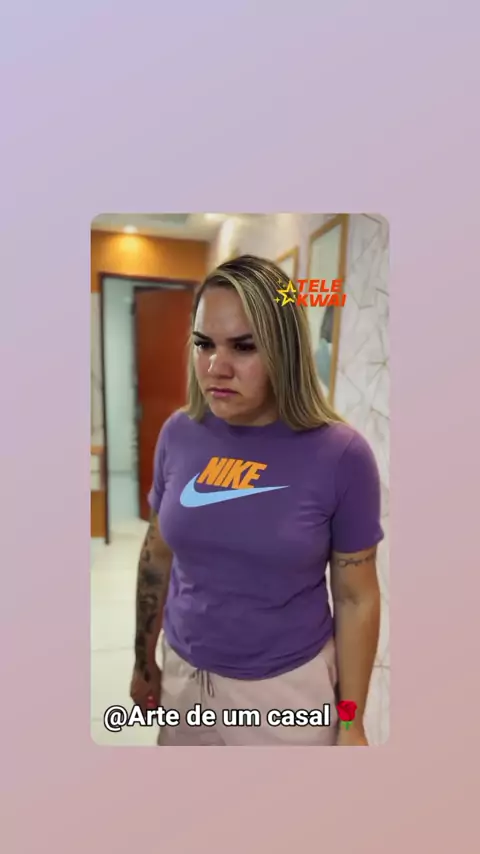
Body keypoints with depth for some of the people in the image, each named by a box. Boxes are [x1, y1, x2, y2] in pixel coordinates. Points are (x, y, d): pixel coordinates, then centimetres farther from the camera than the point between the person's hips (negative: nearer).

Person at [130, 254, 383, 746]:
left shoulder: (341, 455, -18)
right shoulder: (179, 433, -9)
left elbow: (356, 598, -9)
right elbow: (158, 554, 3)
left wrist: (352, 724, -4)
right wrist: (144, 661, 11)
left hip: (288, 689, -3)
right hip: (184, 675, 4)